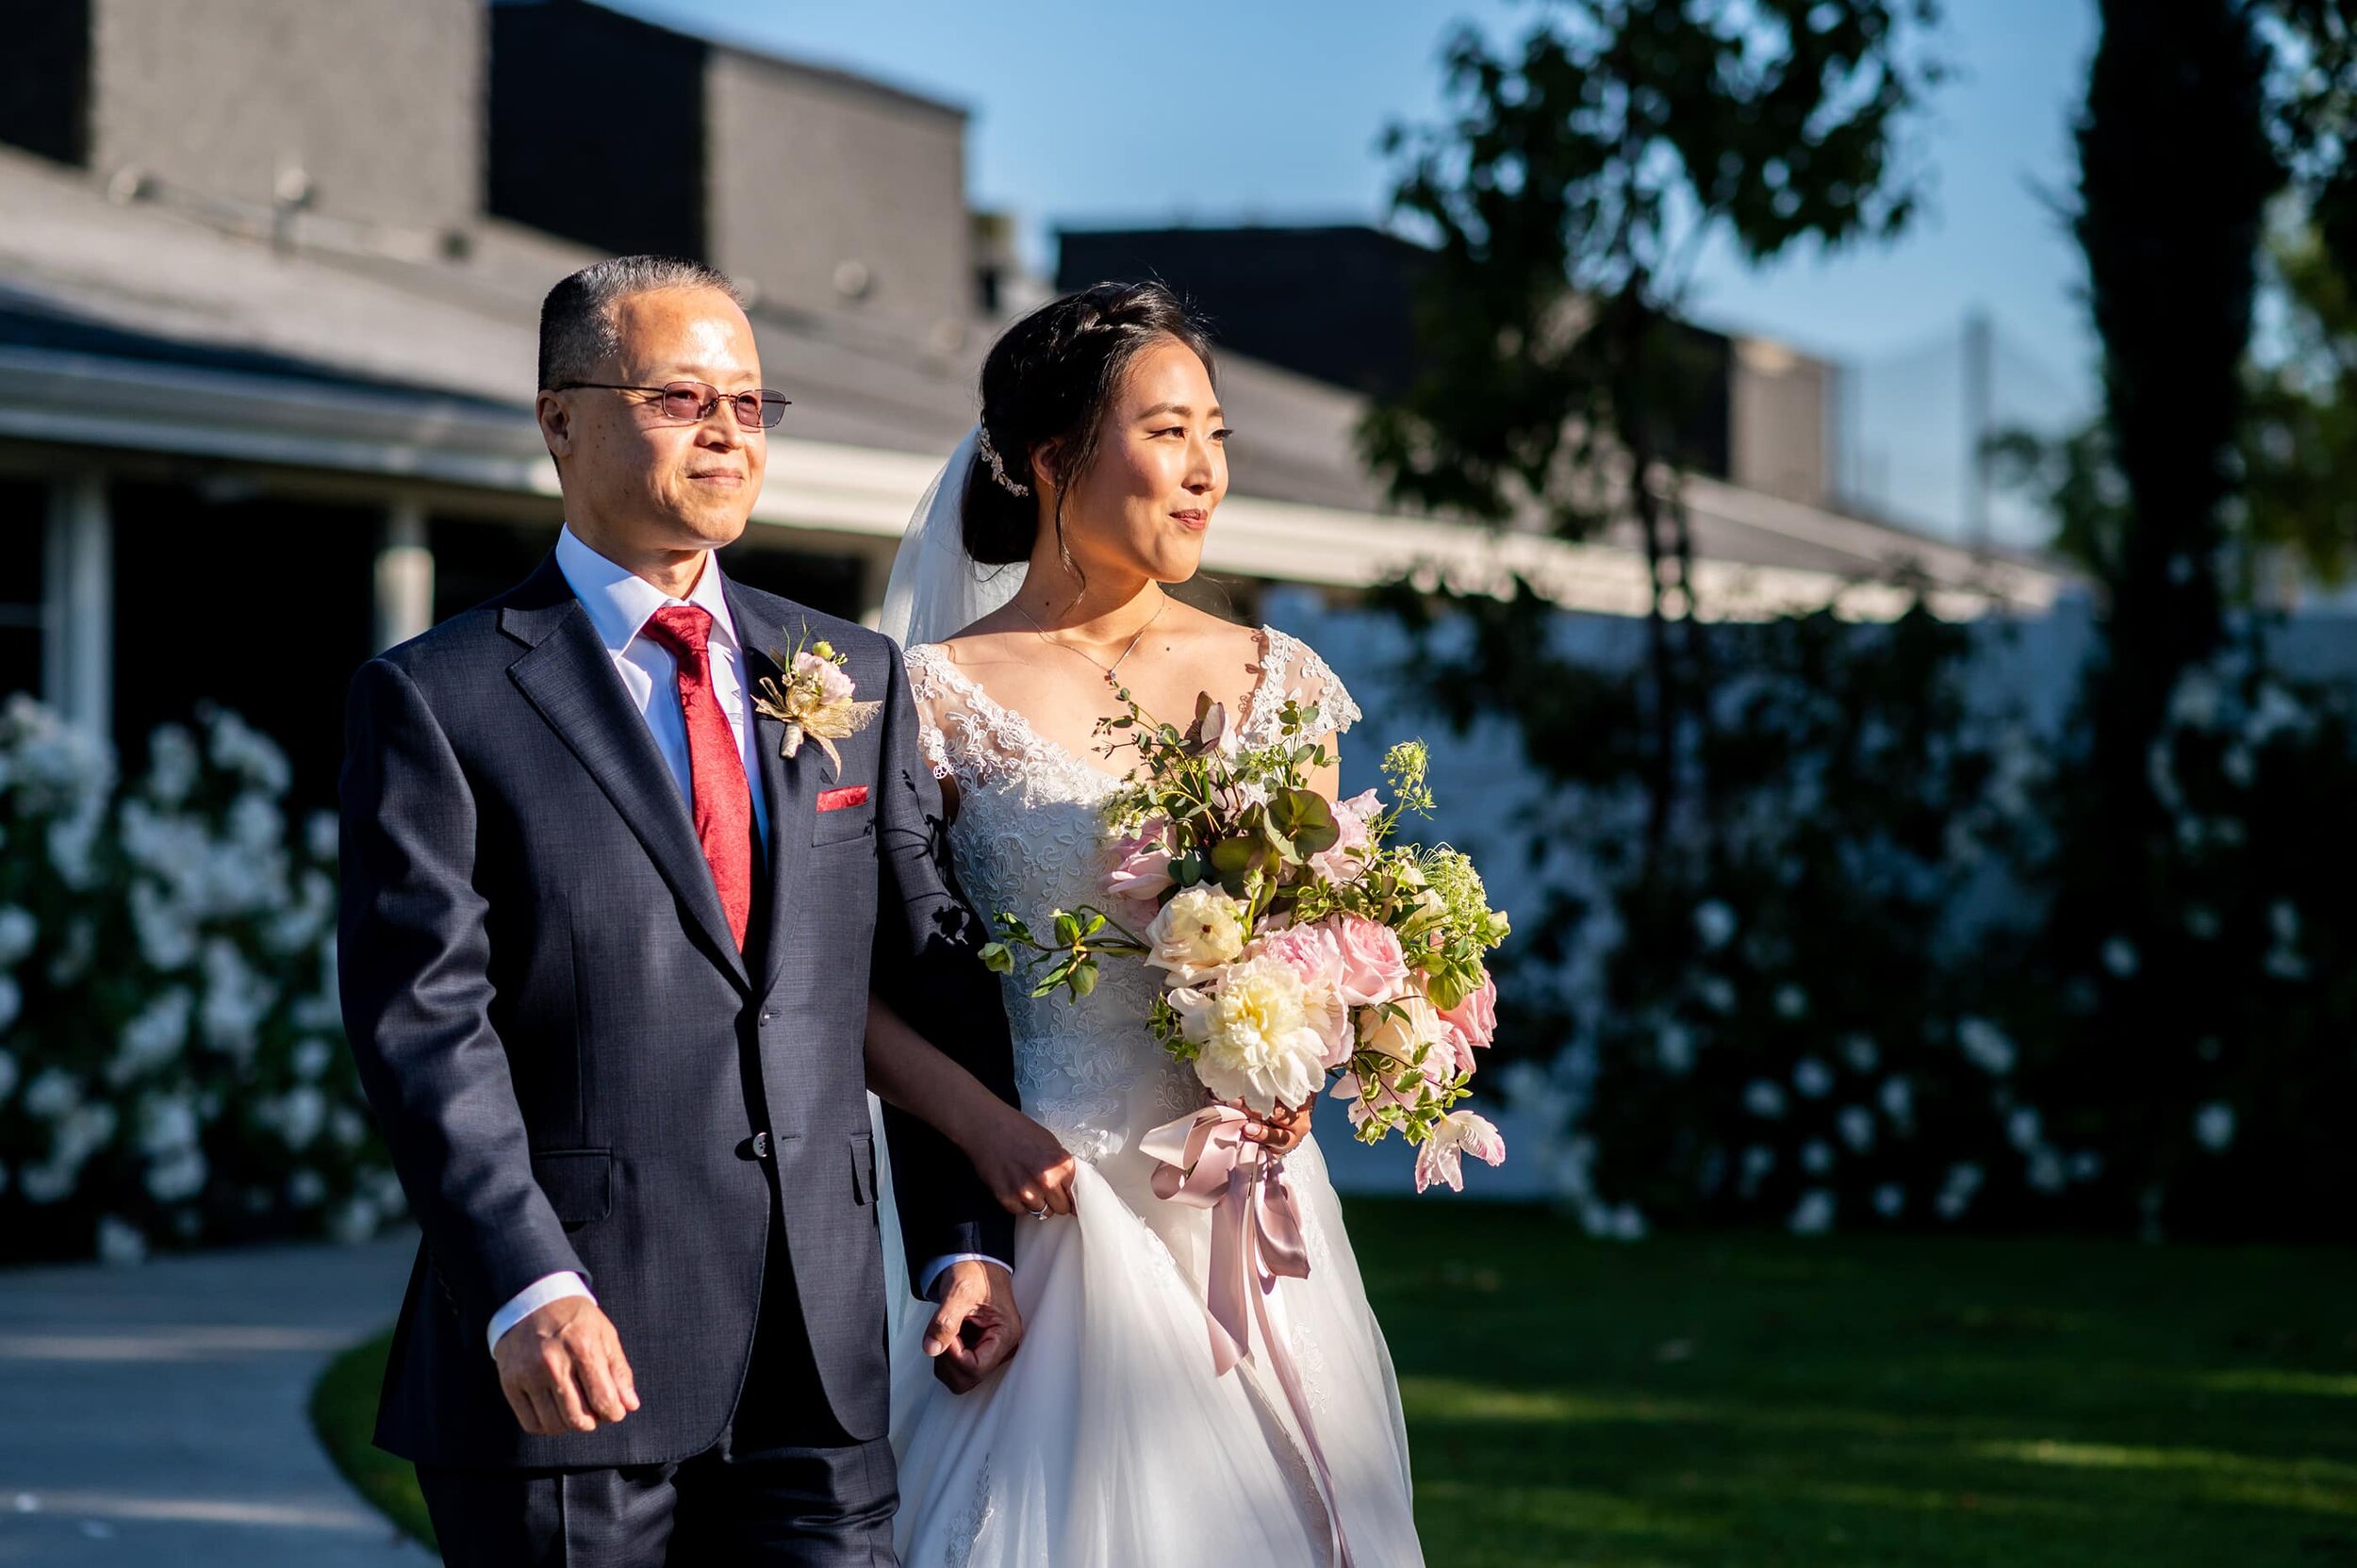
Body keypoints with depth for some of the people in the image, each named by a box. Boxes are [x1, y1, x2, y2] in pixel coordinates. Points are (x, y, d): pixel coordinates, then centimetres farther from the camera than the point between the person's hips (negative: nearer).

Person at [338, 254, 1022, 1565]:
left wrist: (969, 1240, 4)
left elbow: (935, 978, 14)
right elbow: (424, 1023, -9)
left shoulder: (857, 678, 14)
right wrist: (526, 1290, -20)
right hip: (573, 1357, -4)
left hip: (821, 1365, 4)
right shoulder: (438, 699, -1)